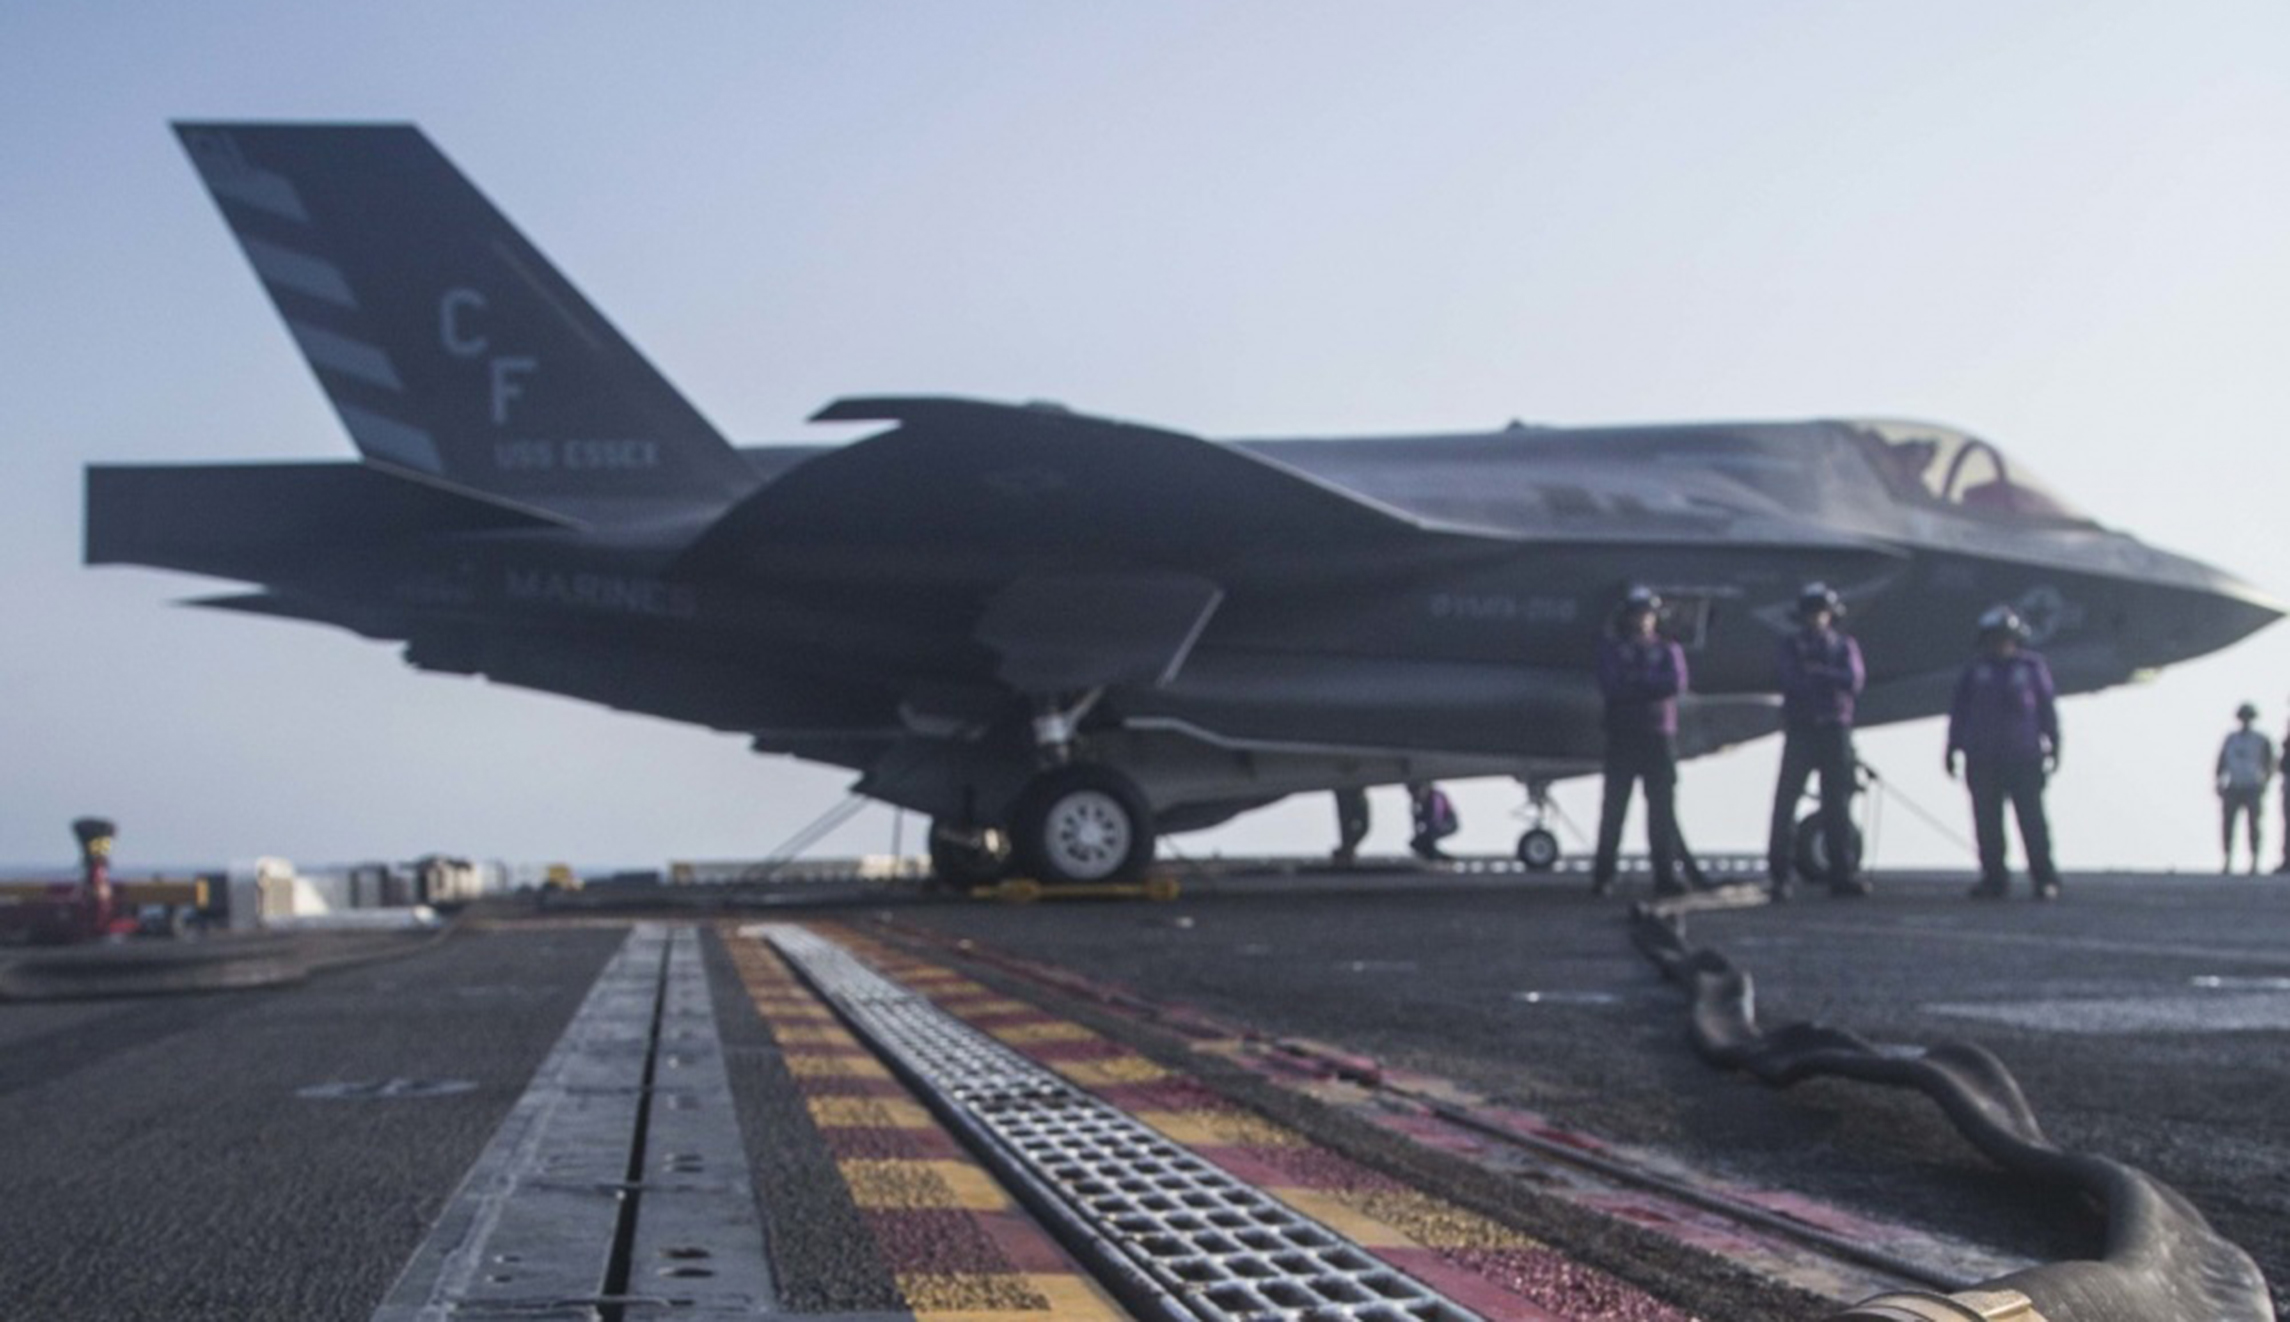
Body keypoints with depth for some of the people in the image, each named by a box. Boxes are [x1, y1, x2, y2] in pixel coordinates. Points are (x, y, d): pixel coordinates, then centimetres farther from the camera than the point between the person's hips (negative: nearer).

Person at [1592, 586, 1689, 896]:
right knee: (1613, 808, -1)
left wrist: (1633, 683, -9)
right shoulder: (1612, 647, 10)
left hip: (1659, 737, 1)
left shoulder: (1669, 650, 13)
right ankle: (1602, 876, 2)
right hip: (1622, 737, -1)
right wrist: (1651, 685, -8)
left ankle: (1665, 876, -1)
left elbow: (1677, 684, -7)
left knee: (1663, 808, -2)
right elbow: (1609, 684, -7)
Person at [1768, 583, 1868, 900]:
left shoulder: (1844, 645, 13)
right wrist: (1832, 680, -10)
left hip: (1835, 731, 1)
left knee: (1837, 804, 3)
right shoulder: (1792, 645, 10)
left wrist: (1818, 672, -11)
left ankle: (1843, 874, 7)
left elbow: (1855, 680, -5)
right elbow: (1790, 680, -8)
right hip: (1800, 731, -1)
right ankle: (1779, 875, -5)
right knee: (1786, 801, -7)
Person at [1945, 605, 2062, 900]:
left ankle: (2044, 878, 3)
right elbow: (1959, 710, 11)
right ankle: (1994, 879, 8)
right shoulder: (1975, 670, 10)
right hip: (1982, 759, 2)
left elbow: (2048, 707, 8)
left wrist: (2054, 745, 5)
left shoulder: (2032, 667, 5)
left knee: (2031, 818, -4)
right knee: (1987, 821, 1)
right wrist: (1953, 748, 7)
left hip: (2024, 758, -2)